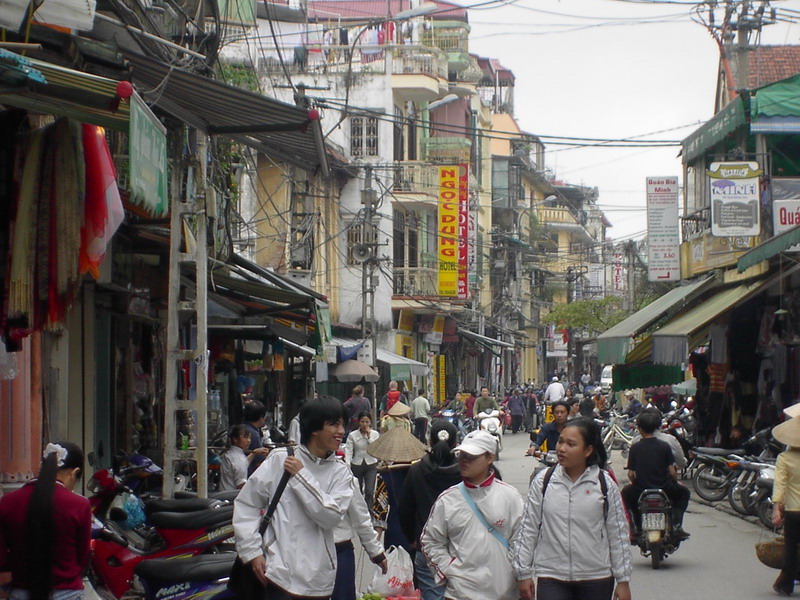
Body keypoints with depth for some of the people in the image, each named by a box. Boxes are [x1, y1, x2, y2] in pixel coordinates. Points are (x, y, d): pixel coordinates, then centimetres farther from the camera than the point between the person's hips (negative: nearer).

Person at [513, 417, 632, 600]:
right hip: (552, 578, 0)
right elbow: (527, 530, 4)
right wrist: (523, 573, 3)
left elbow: (618, 534, 2)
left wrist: (623, 580, 2)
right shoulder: (543, 481, -1)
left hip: (596, 579, 0)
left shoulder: (605, 484, -2)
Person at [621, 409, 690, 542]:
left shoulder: (635, 448, -6)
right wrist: (676, 483, 14)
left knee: (626, 492, 34)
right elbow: (672, 472, -7)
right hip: (664, 490, 0)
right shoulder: (664, 446, -7)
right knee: (683, 492, 30)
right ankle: (676, 525, 11)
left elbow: (630, 474, -4)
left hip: (641, 491, 0)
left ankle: (638, 527, 25)